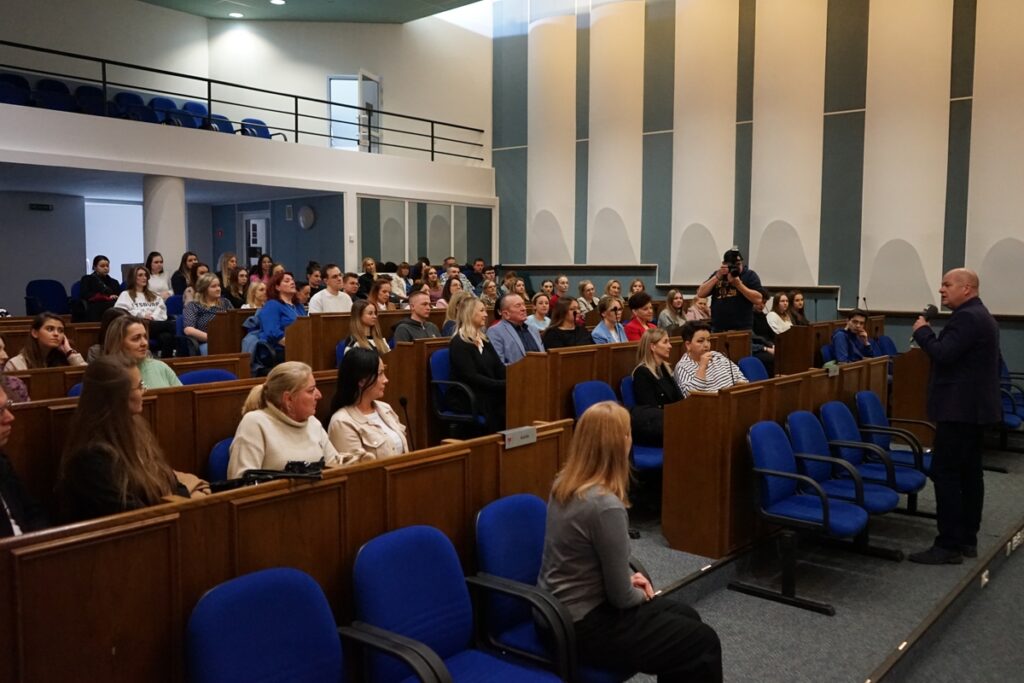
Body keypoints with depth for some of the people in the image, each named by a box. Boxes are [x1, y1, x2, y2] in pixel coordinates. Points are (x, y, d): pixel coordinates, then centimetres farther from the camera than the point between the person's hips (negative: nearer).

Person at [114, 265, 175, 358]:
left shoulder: (153, 295, 33)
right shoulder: (126, 294, 20)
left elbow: (162, 309, 15)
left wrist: (153, 316, -8)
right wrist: (142, 315, -8)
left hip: (155, 324, 4)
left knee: (167, 337, -38)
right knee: (170, 325, -33)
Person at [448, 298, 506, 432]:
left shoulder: (483, 339, 17)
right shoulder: (459, 343, -8)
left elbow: (499, 368, 10)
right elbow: (472, 377, -17)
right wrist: (503, 385, -23)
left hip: (489, 392, 7)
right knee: (503, 409, -29)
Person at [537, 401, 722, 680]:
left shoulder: (563, 483, -1)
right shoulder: (605, 506, -28)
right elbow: (621, 597, -19)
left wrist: (629, 578, 6)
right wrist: (641, 593, 2)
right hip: (582, 626, -9)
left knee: (686, 617, 21)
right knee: (703, 643, 2)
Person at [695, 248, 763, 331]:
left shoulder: (750, 275, 2)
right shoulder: (717, 275, 12)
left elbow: (758, 299, -9)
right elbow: (700, 294, 2)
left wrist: (738, 284, -17)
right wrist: (717, 277, -8)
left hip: (742, 329, -3)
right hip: (718, 328, 3)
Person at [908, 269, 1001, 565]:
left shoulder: (966, 317, -16)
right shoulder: (980, 316, 17)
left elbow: (942, 354, -24)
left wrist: (922, 331, -11)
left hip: (959, 408, -11)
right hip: (974, 406, 11)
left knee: (945, 473, -9)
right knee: (969, 473, 12)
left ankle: (949, 545, -7)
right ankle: (967, 539, 17)